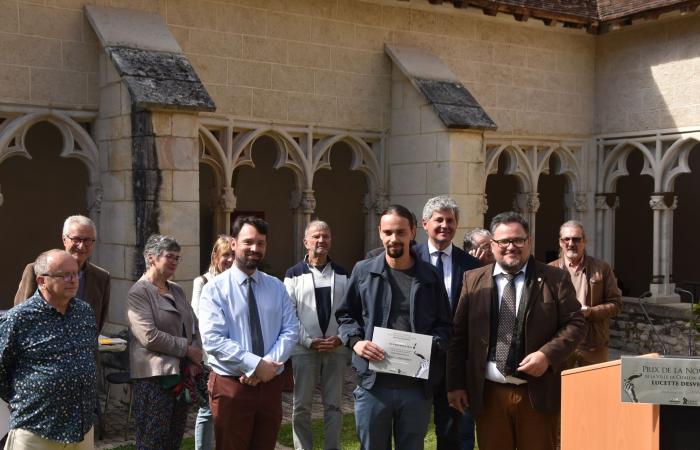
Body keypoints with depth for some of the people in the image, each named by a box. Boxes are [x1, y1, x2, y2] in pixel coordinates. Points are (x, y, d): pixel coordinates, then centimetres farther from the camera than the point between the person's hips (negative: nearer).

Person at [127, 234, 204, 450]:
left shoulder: (177, 290, 15)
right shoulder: (138, 292, -9)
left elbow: (194, 326, 15)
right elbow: (150, 336, -18)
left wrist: (195, 358, -2)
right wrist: (187, 349, -10)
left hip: (182, 375, 7)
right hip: (154, 378, -7)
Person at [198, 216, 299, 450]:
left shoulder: (276, 287, 8)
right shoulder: (215, 288, -6)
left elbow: (290, 331, 1)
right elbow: (213, 340, -16)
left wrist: (268, 364, -15)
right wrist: (255, 365, -20)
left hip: (270, 383, 4)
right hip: (231, 385, -4)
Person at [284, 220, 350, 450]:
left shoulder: (342, 274, 8)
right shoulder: (294, 274, 1)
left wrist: (342, 338, -9)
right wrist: (310, 341, -12)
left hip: (337, 349, 2)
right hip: (304, 350, -2)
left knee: (333, 405, 8)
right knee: (301, 406, 5)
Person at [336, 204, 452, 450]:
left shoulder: (430, 276, 6)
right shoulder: (363, 270, 4)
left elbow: (444, 324, 8)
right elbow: (345, 314, 10)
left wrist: (432, 346, -12)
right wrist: (355, 341, -9)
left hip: (417, 385, 1)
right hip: (373, 383, 0)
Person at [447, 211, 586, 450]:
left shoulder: (555, 279, 2)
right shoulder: (473, 280, 6)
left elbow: (575, 324, 1)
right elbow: (459, 335, 6)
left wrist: (547, 354, -15)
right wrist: (456, 384, 2)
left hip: (538, 393, -1)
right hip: (489, 394, 1)